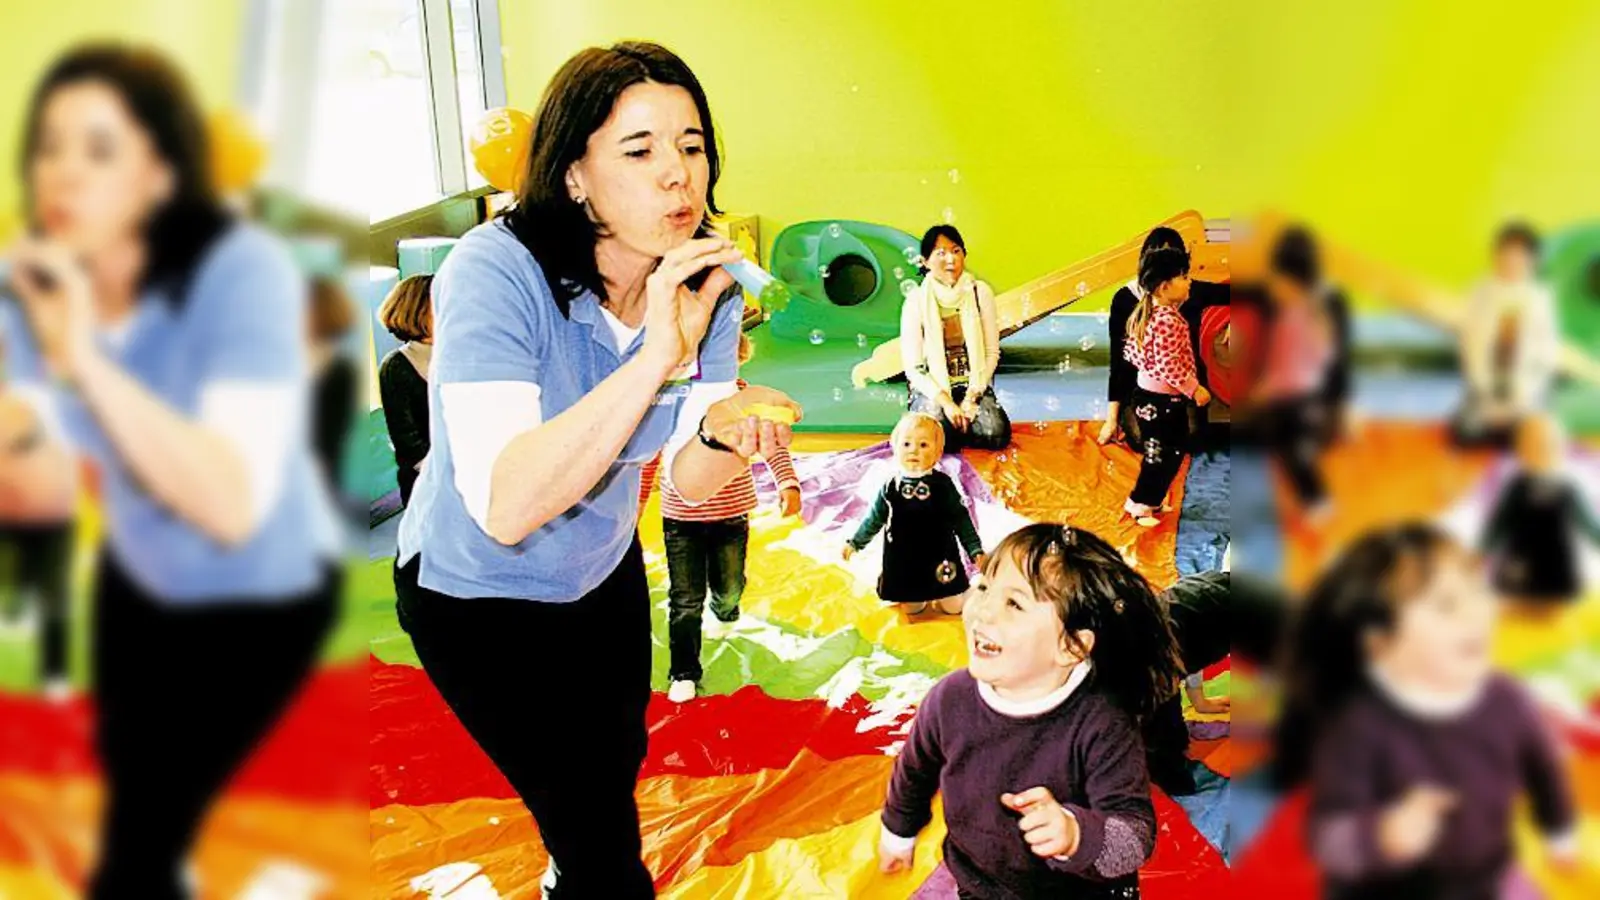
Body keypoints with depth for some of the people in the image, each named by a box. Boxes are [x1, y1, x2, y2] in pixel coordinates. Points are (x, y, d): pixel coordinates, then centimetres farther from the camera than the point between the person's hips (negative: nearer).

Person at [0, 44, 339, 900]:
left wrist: (86, 360, -46)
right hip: (139, 573, 6)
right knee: (125, 780, 26)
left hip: (262, 592, -5)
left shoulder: (244, 272, -32)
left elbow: (232, 506, -39)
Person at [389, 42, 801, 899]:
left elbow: (686, 481, -10)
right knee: (596, 831, 0)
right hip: (476, 591, -6)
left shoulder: (708, 282, -15)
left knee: (617, 763, 27)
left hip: (604, 569, 6)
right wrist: (655, 357, -49)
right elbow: (505, 507, -42)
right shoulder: (495, 271, -33)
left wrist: (721, 430, -33)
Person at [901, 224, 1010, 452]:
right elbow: (913, 367, -6)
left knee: (997, 433, -26)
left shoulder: (980, 292, -2)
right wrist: (945, 401, -18)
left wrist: (971, 397, -12)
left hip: (974, 385, 2)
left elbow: (992, 352, 0)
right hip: (932, 387, -2)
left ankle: (957, 427, 5)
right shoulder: (916, 301, -8)